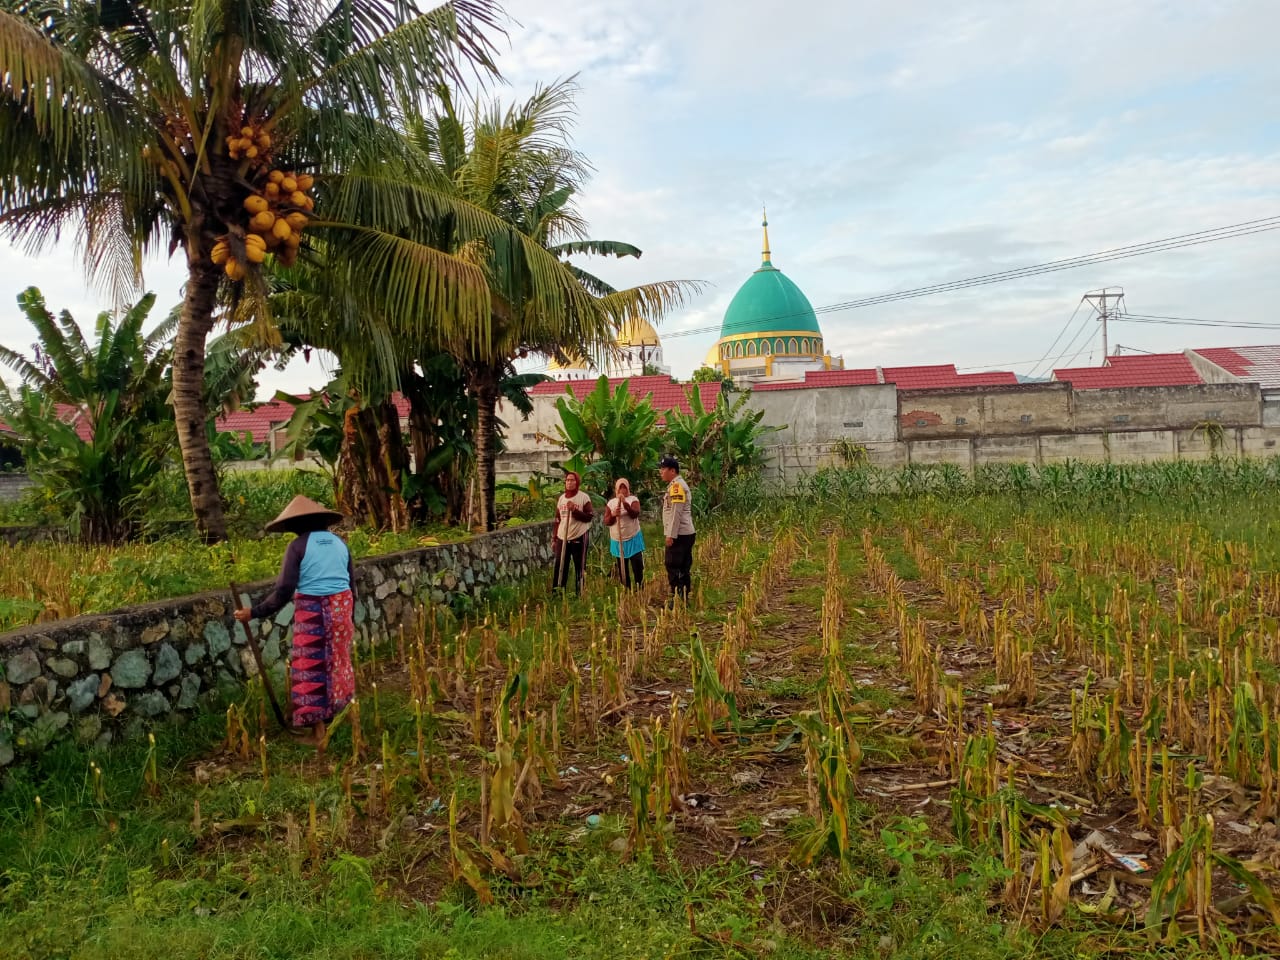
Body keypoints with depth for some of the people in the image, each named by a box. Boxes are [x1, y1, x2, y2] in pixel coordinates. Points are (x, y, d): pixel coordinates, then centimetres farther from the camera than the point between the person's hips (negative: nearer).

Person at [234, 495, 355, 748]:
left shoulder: (299, 546, -7)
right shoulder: (339, 542, 8)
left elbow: (284, 591, -11)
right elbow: (351, 584, 12)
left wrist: (254, 612, -1)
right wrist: (348, 618, 22)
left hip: (312, 612, -5)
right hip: (340, 608, 5)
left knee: (311, 668, 4)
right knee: (337, 662, 18)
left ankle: (318, 731, 8)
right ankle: (337, 710, 32)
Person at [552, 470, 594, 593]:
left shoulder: (584, 497, -5)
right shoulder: (561, 498, 10)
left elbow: (589, 517, -11)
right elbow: (557, 520, 15)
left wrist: (574, 510, -22)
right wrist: (554, 539, 13)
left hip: (579, 537, -4)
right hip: (562, 538, 4)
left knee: (580, 567, 4)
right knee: (559, 566, 4)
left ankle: (579, 593, 12)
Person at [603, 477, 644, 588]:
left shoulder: (633, 499, -2)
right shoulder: (611, 503, 5)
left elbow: (635, 514, -21)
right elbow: (606, 522, 0)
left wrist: (625, 503, -34)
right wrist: (613, 515, -21)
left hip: (633, 539, -3)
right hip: (617, 541, 3)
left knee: (638, 567, -8)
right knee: (622, 569, 10)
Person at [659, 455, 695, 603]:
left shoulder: (676, 485, -14)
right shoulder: (676, 485, 18)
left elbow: (676, 512, -20)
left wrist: (671, 535, -20)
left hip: (679, 535, -10)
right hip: (684, 534, 10)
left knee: (673, 568, -7)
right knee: (683, 569, 11)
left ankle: (678, 600, -4)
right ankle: (683, 599, 16)